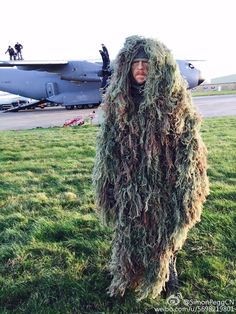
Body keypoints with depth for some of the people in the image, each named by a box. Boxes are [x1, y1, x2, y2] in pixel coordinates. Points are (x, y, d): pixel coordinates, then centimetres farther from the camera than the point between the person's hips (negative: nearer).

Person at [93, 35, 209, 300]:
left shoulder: (176, 100, -11)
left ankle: (165, 274, 45)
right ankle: (128, 274, 45)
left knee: (165, 231, 16)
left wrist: (187, 186, -8)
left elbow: (190, 144, -6)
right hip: (128, 185, 2)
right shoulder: (118, 100, -3)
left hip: (165, 184, -1)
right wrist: (106, 184, 4)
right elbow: (107, 145, 3)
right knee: (129, 229, 18)